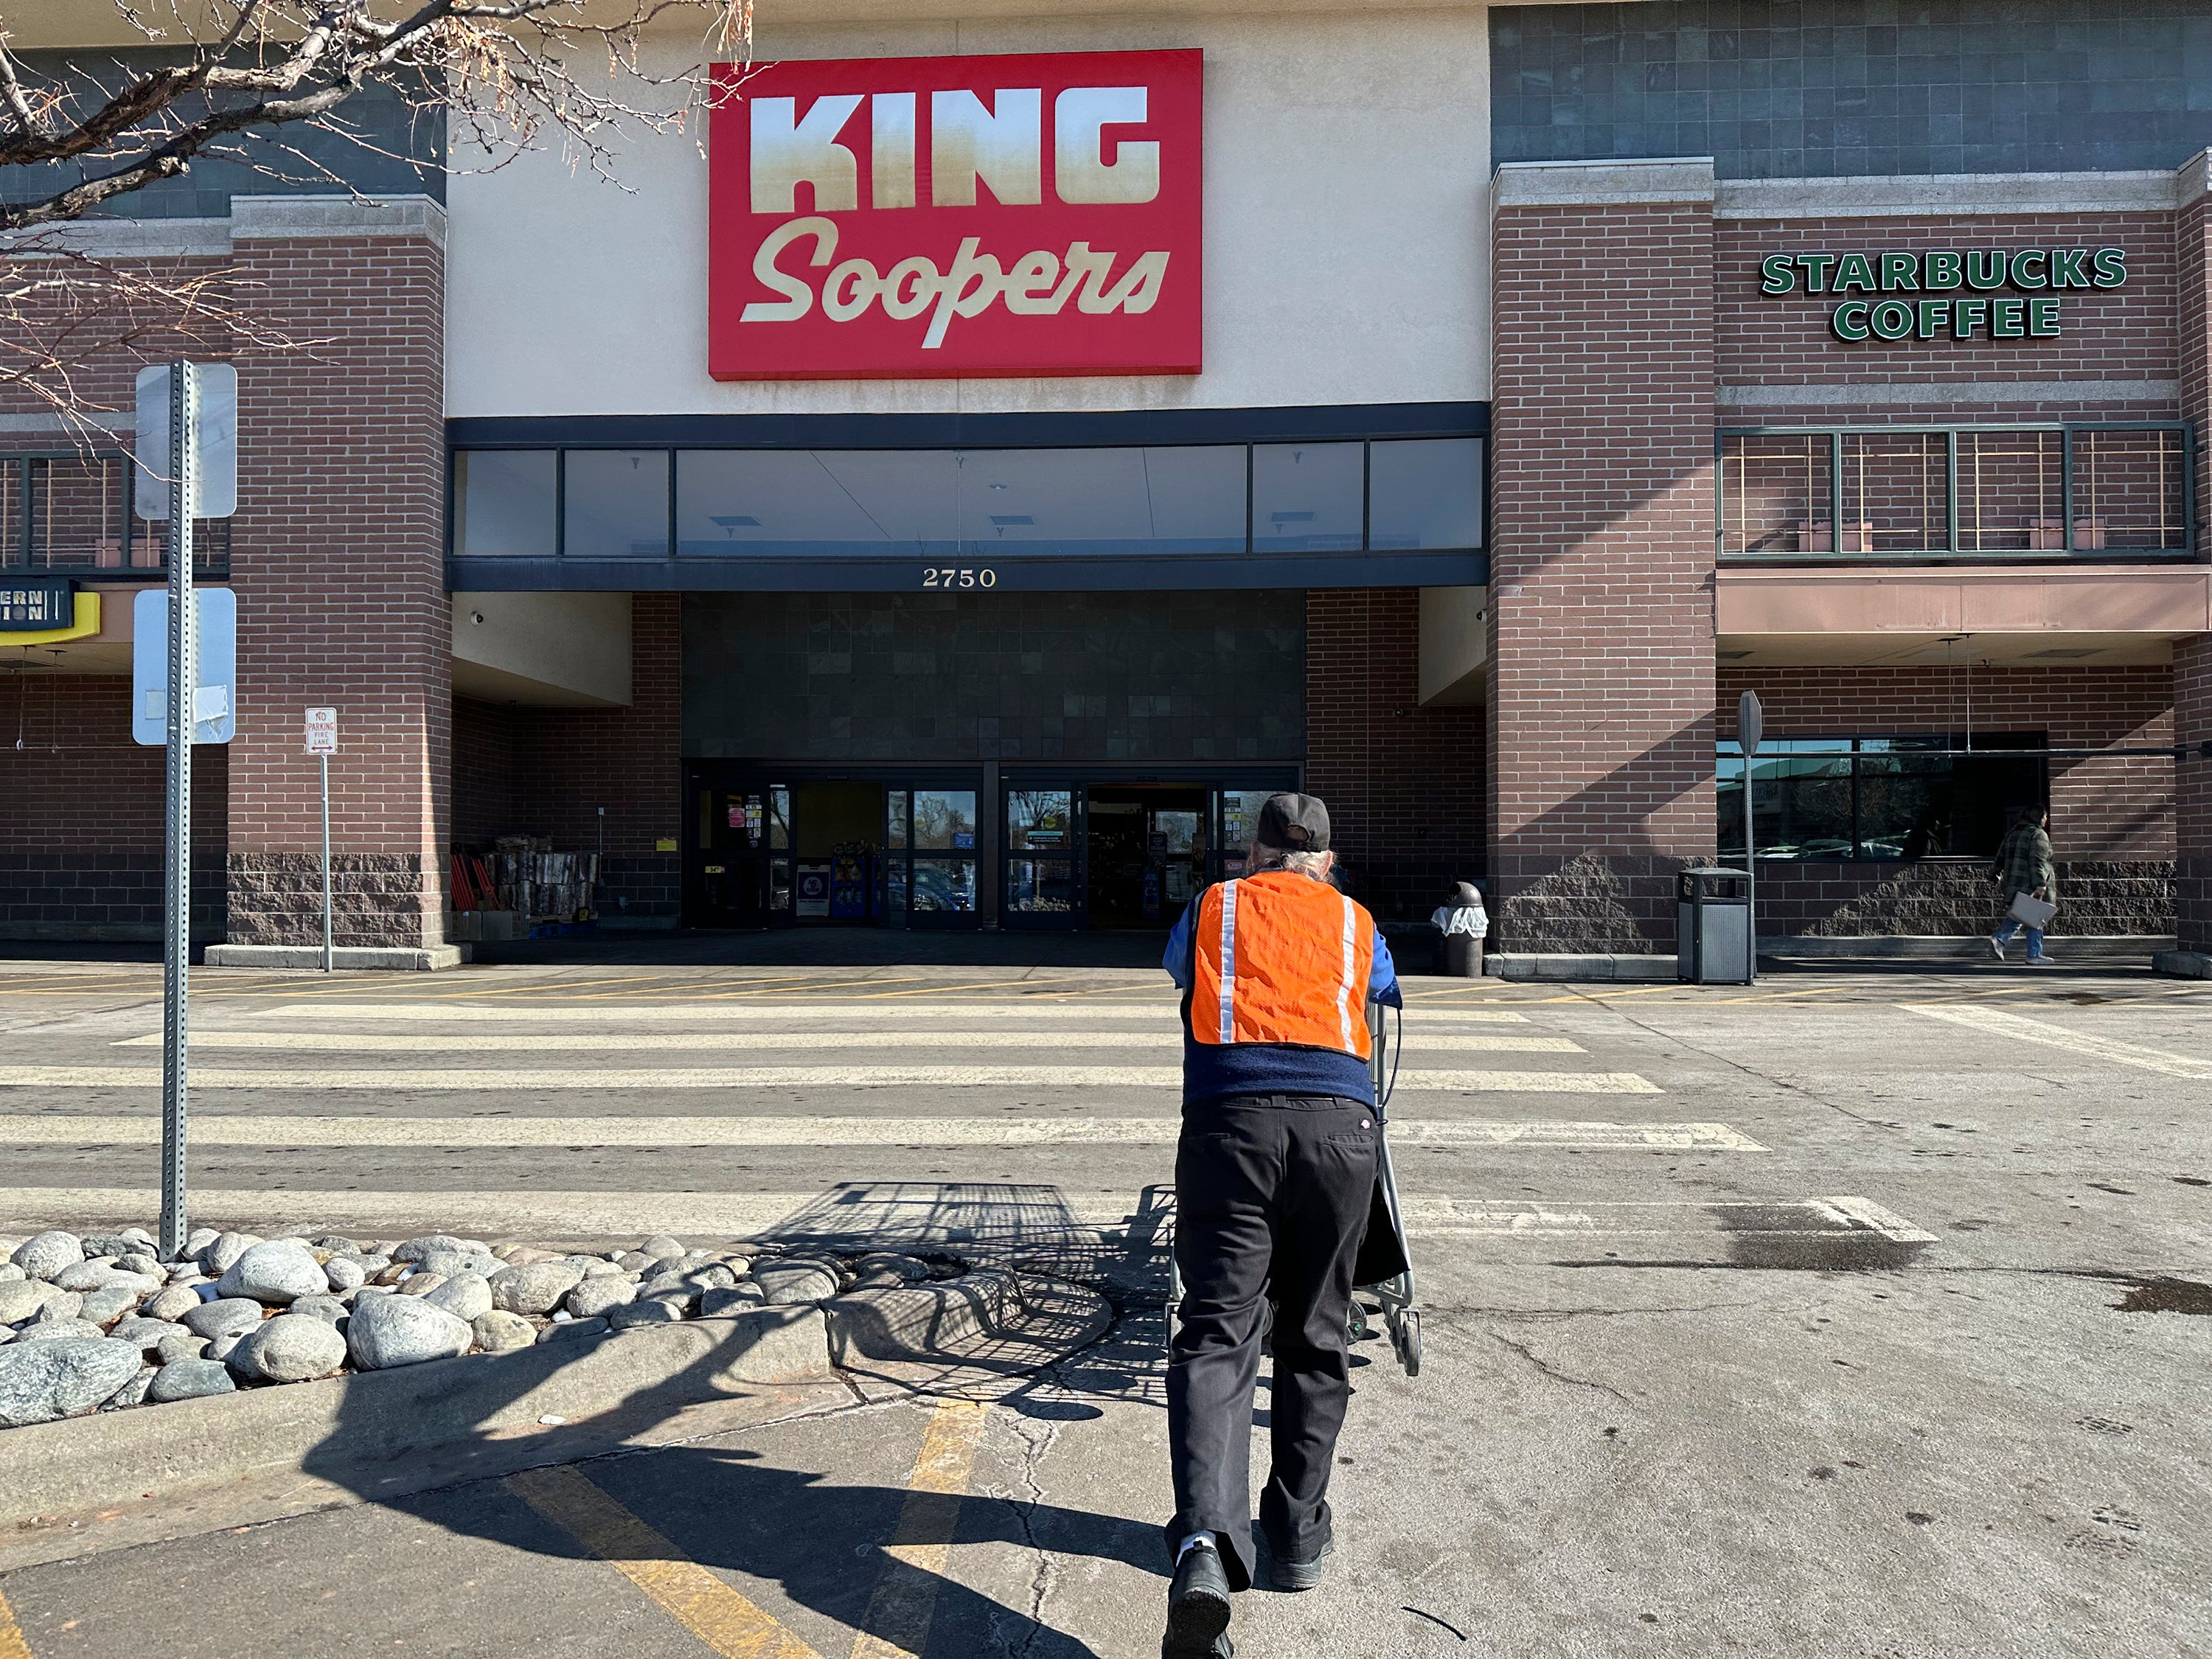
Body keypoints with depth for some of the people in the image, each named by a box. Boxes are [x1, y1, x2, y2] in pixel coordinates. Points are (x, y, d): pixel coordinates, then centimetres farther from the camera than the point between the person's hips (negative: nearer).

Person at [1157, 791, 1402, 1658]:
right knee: (1315, 1336, 15)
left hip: (1230, 1121, -1)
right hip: (1339, 1123, 2)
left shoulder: (1213, 907, 20)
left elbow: (1175, 964, 42)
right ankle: (1298, 1536, 25)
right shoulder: (1355, 922, 23)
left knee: (1215, 1332, -4)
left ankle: (1206, 1539, -23)